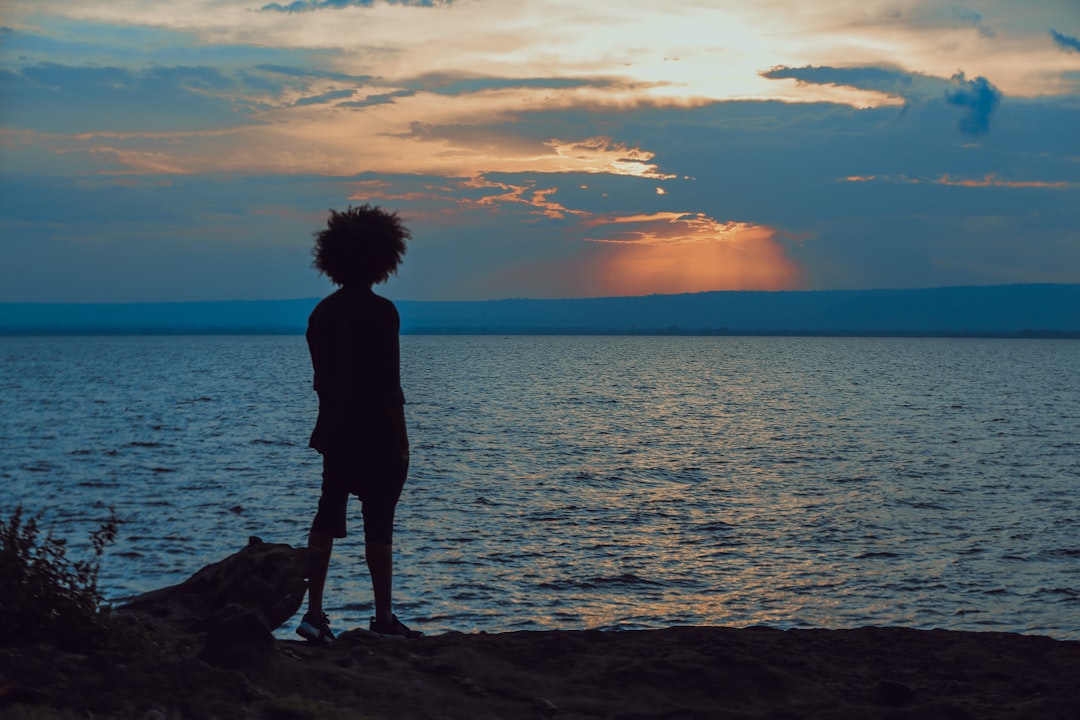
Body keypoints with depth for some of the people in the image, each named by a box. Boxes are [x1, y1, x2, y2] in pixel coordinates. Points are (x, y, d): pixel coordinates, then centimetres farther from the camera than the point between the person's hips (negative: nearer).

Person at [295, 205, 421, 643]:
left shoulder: (321, 312, 6)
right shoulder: (380, 311, -16)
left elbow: (321, 379, 11)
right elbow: (387, 382, -18)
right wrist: (400, 441, -12)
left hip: (335, 430, 6)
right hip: (377, 435, -6)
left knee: (328, 515, 9)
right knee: (379, 523, 3)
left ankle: (314, 612, 1)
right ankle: (383, 618, 12)